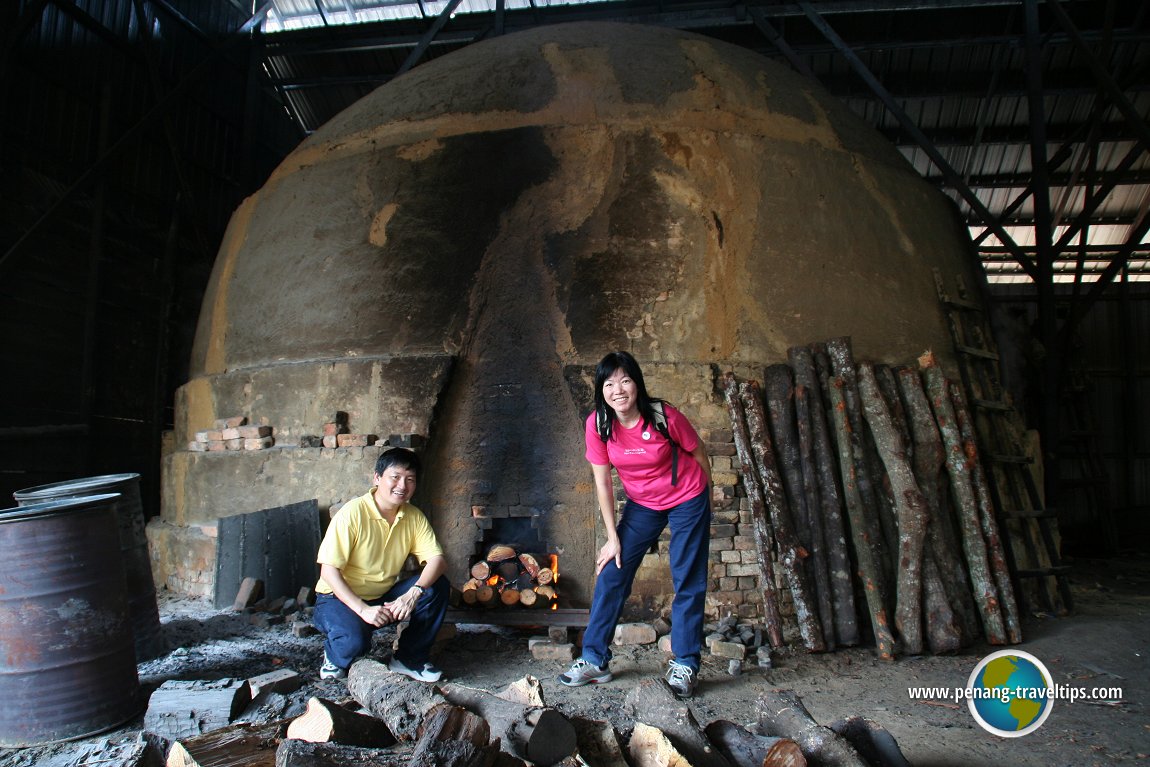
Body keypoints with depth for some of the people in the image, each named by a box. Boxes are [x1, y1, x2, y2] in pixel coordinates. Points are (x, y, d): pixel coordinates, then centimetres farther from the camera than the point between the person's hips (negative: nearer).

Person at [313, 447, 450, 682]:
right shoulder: (353, 513, -22)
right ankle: (334, 655, 5)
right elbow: (329, 571, -23)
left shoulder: (414, 517, -6)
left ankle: (410, 658, 1)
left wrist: (413, 593, -33)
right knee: (354, 642, -35)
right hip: (340, 597, -5)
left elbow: (437, 559, -14)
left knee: (438, 586, -17)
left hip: (386, 596, 5)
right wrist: (363, 609, -31)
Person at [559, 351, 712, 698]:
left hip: (687, 500, -3)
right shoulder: (597, 425, -17)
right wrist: (613, 537, -8)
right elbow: (603, 482, -9)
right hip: (641, 504, 3)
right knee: (611, 575, -1)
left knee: (689, 582, 1)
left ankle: (684, 665, 14)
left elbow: (698, 451, -7)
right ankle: (594, 659, 9)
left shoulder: (664, 416, -25)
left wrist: (704, 497, 6)